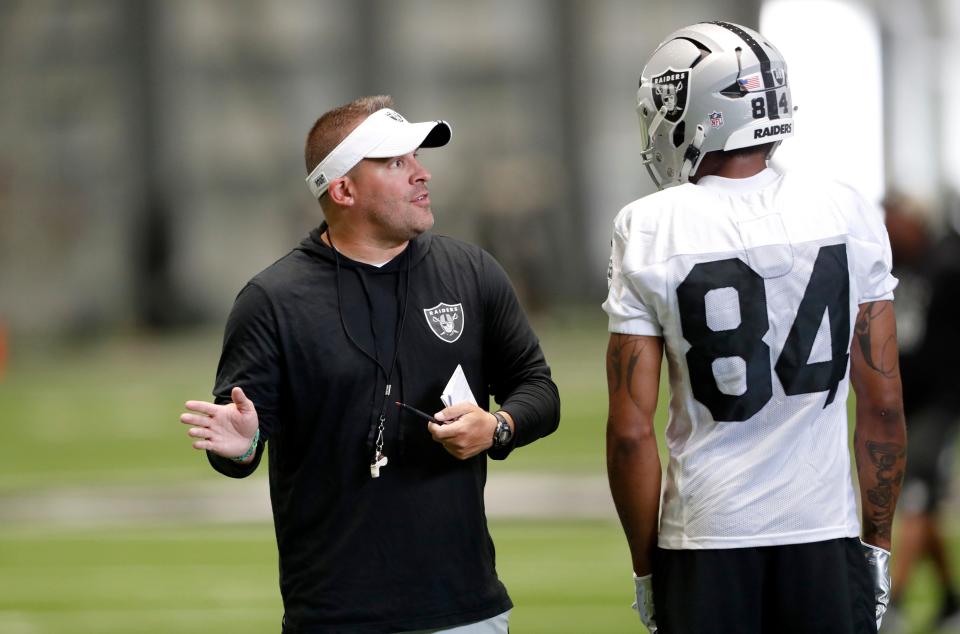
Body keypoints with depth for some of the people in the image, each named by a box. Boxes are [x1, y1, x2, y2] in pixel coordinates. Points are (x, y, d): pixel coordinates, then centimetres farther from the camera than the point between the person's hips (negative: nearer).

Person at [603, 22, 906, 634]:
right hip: (827, 536, 2)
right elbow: (884, 405, 3)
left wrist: (645, 567, 4)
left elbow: (631, 431, -6)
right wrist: (878, 541, 12)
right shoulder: (849, 215, 1)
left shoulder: (650, 232, -6)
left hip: (705, 544, -1)